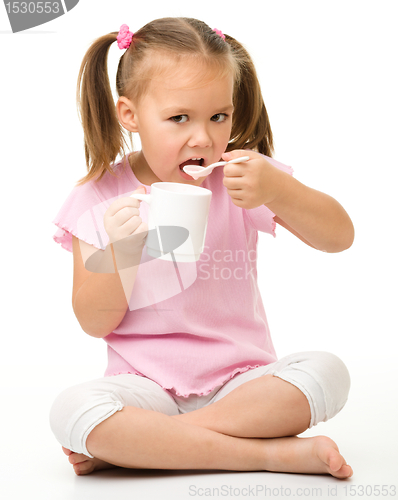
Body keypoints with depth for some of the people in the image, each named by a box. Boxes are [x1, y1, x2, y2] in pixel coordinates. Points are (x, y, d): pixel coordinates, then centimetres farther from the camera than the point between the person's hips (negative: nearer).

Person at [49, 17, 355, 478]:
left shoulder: (240, 177, 0)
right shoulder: (100, 199, -1)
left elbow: (339, 237, -8)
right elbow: (94, 323, -3)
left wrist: (276, 190, -27)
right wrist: (120, 256, -23)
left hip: (241, 379, 2)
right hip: (147, 385, -1)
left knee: (326, 372, -25)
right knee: (71, 410, -30)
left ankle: (132, 445, -21)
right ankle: (273, 452, -24)